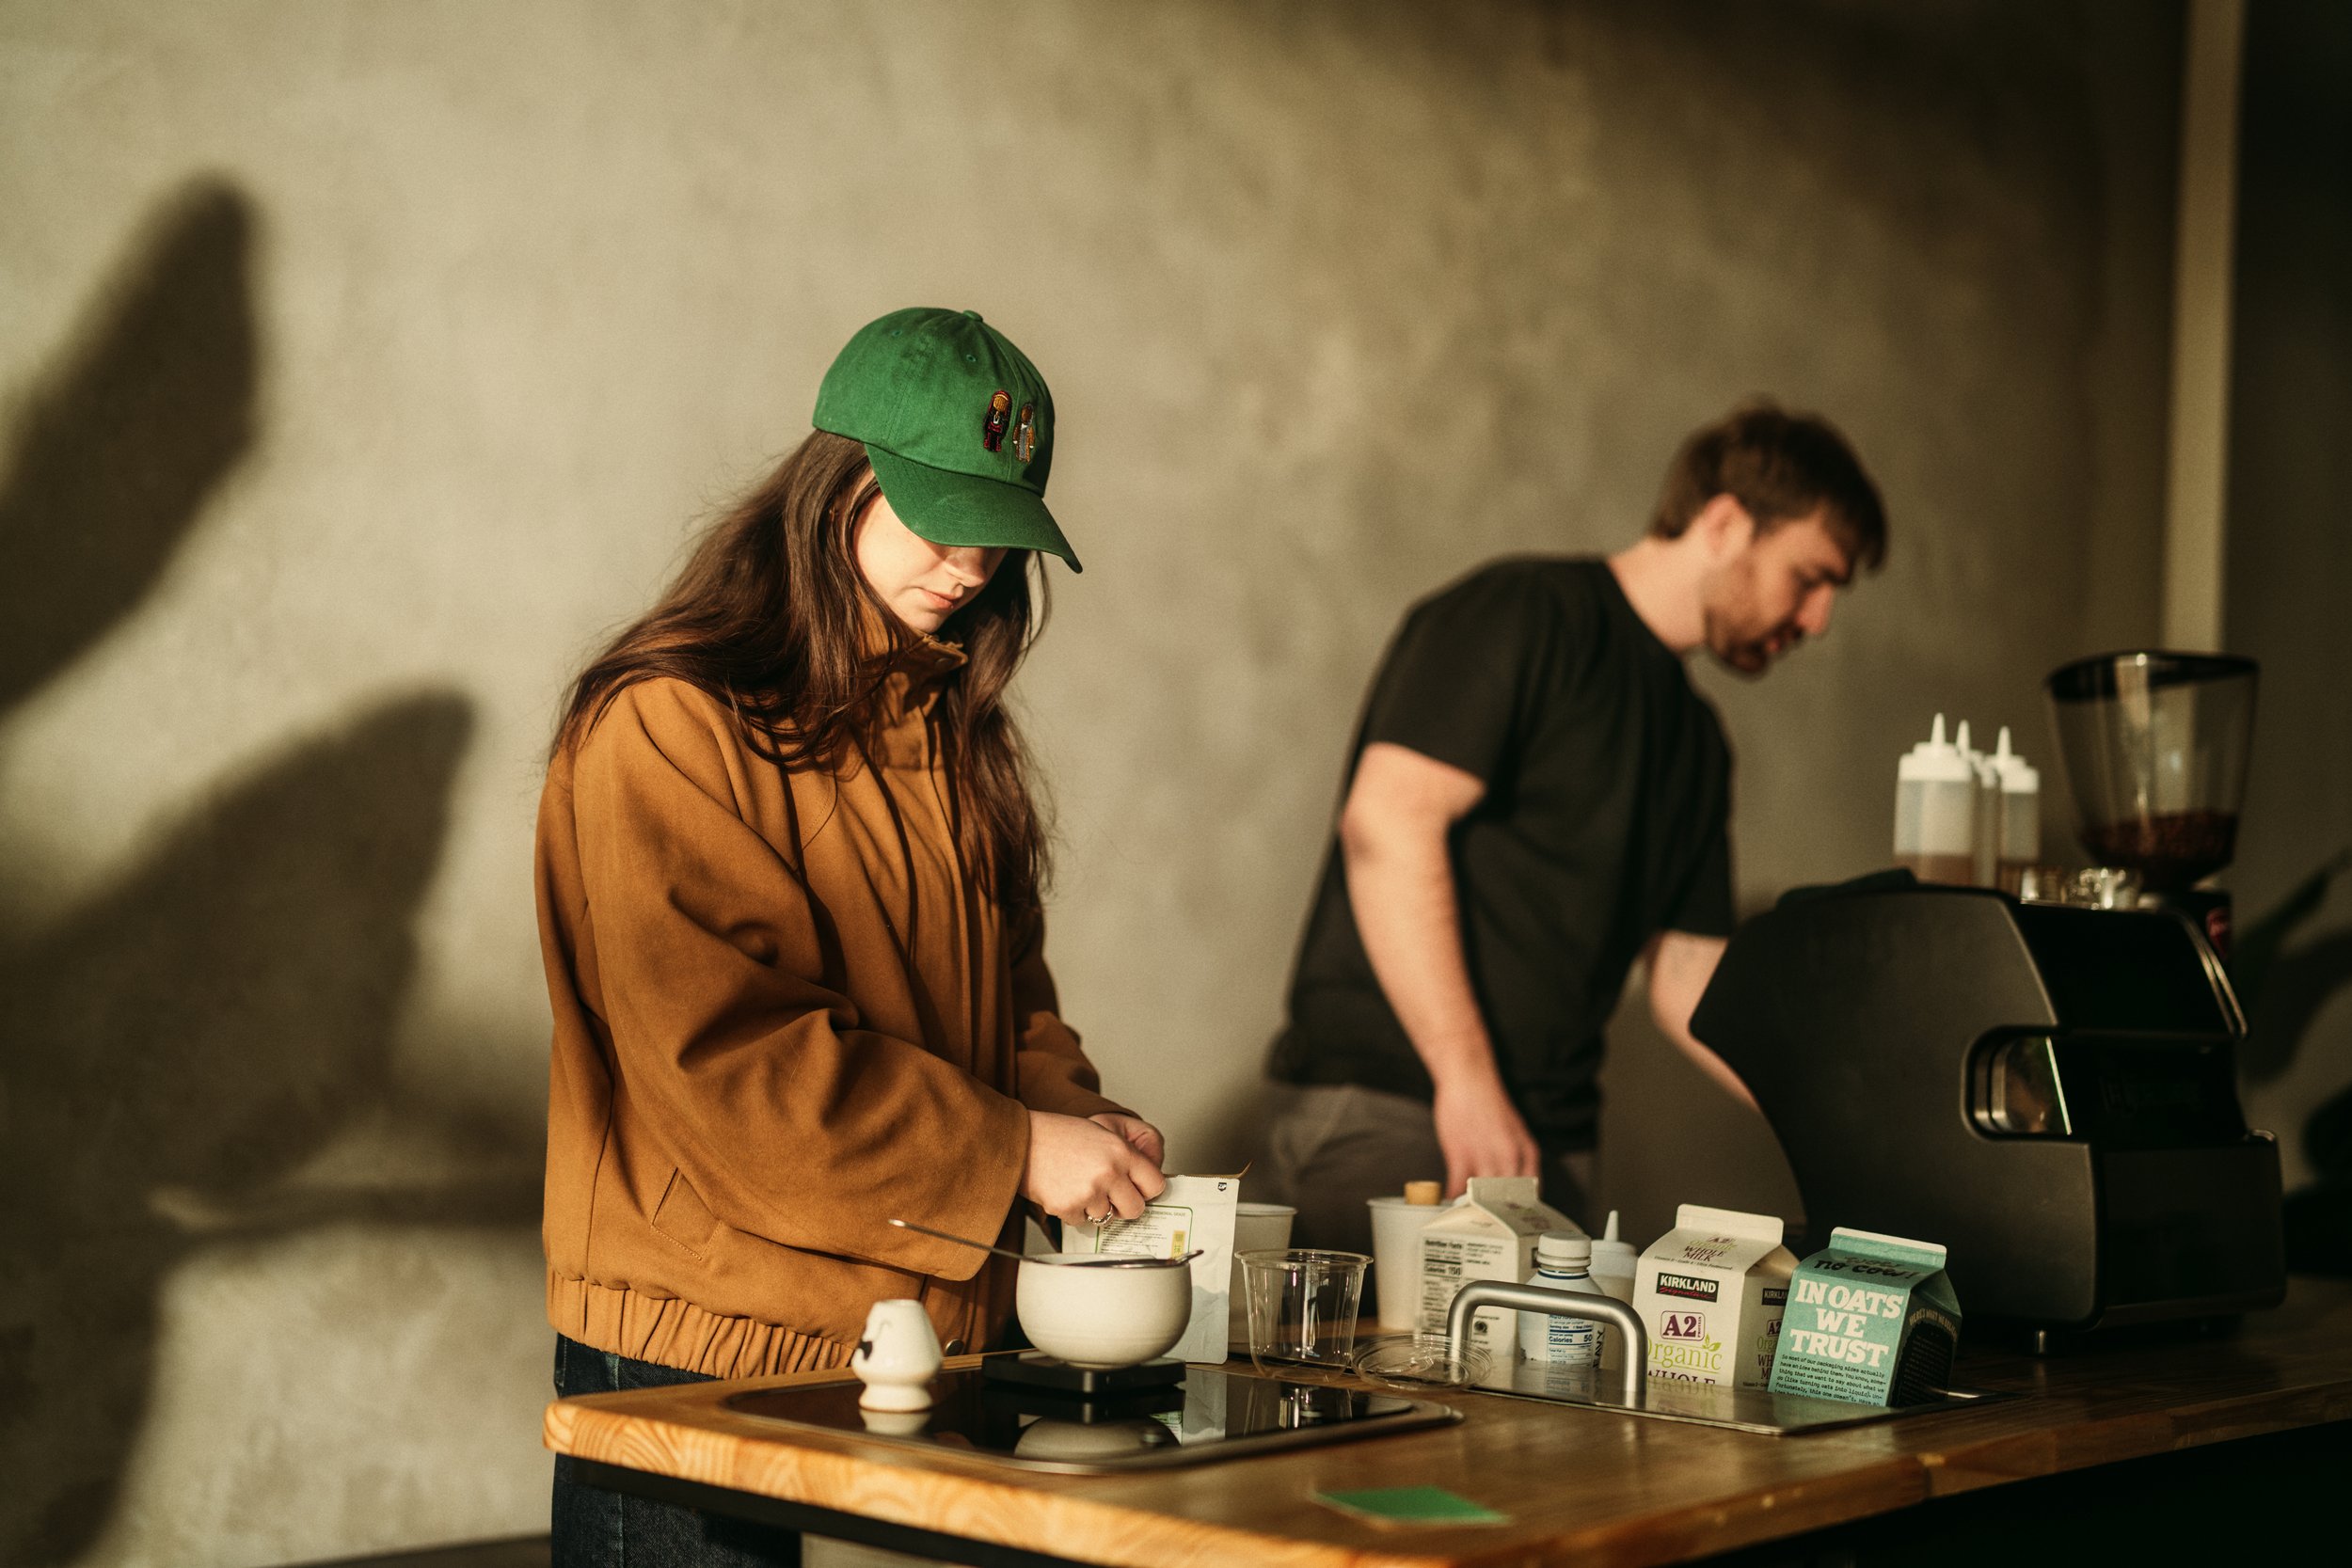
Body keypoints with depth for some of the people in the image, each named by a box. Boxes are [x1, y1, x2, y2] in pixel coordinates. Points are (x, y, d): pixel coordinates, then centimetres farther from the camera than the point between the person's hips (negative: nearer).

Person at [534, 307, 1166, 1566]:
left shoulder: (947, 729, 13)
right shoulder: (668, 728, -12)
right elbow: (721, 1051, -20)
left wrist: (1079, 1121, -4)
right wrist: (1012, 1151, -20)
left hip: (935, 1321, 7)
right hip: (705, 1356, -7)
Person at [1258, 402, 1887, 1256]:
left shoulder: (1696, 743, 22)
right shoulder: (1525, 613, -5)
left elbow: (1688, 976, 21)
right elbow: (1388, 819, -17)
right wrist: (1467, 1079, -21)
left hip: (1549, 1145, 8)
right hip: (1385, 1119, -8)